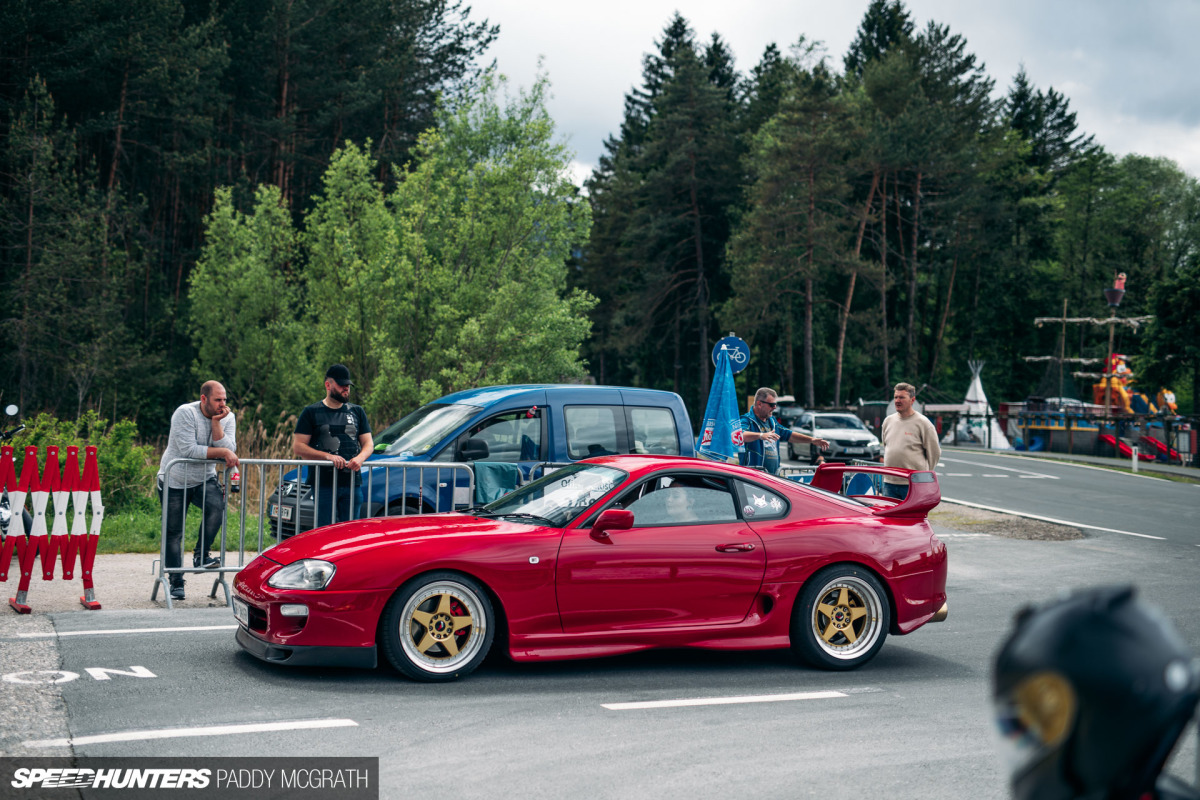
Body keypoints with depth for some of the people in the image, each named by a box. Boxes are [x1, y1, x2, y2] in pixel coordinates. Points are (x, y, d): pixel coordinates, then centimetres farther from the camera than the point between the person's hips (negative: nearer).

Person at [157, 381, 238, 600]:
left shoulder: (228, 418, -4)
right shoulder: (185, 413, -18)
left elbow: (230, 451, -17)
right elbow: (189, 450, -27)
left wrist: (216, 423, -23)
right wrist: (221, 452, -24)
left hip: (205, 479, 3)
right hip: (174, 481, -3)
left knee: (217, 505, -28)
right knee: (174, 533, 0)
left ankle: (201, 555, -13)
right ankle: (176, 583, 13)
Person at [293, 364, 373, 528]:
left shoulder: (357, 412, 16)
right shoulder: (311, 412, 5)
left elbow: (368, 443, 15)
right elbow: (298, 447, -1)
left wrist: (360, 458, -9)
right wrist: (328, 456, -14)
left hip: (352, 484, 3)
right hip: (322, 484, -3)